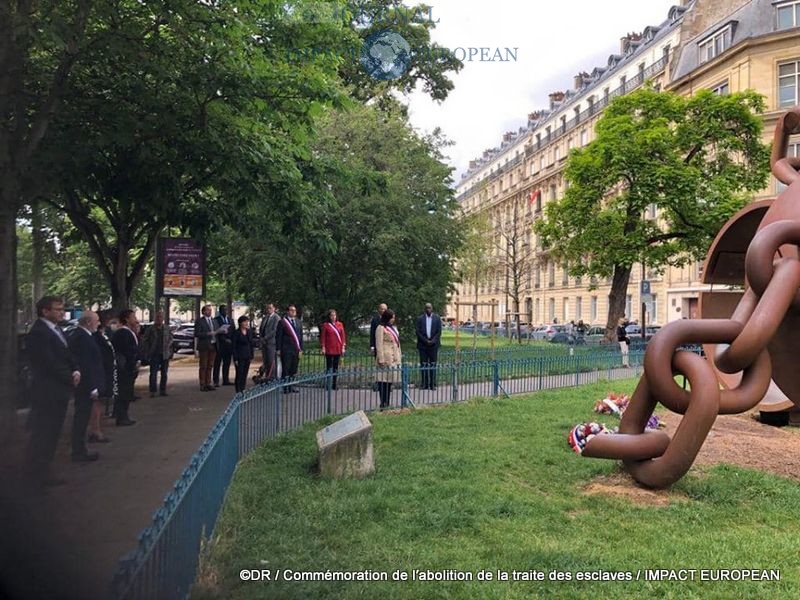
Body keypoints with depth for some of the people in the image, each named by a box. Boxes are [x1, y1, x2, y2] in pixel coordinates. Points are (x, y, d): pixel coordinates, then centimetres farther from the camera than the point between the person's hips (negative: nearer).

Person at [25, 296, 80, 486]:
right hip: (47, 393, -9)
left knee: (51, 434, 14)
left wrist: (75, 371, -3)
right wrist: (70, 379, -10)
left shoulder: (56, 330, 13)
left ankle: (42, 472, 24)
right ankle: (38, 476, 9)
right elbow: (49, 363, -19)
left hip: (59, 392, 9)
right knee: (42, 435, 0)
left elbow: (66, 355, 16)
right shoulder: (38, 333, -16)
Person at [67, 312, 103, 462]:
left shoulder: (76, 334, 12)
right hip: (86, 385, -11)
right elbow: (86, 364, -23)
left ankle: (79, 449, 26)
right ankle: (79, 453, 6)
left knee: (81, 417, 17)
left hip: (83, 384, 11)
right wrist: (93, 387, -20)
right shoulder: (82, 337, -20)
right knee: (82, 417, -2)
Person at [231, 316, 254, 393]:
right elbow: (233, 346, -9)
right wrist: (235, 359, -12)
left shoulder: (249, 332, 8)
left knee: (245, 375, 8)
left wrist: (251, 356, 8)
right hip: (239, 357, -5)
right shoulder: (236, 333, -8)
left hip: (247, 357, 5)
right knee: (239, 374, -3)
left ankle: (243, 391, 14)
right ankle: (238, 392, 2)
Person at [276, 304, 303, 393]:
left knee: (294, 370, 7)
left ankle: (291, 387, 15)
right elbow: (278, 336, -3)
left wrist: (301, 349, 9)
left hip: (296, 350, 5)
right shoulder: (282, 322, -3)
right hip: (286, 350, -5)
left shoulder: (298, 322, 13)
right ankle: (286, 388, 4)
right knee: (286, 370, -1)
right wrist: (278, 349, -7)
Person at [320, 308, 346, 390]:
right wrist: (323, 347, -8)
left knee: (336, 367, 8)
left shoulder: (340, 324, 7)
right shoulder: (325, 325, -1)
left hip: (338, 349, 3)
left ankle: (334, 384, 14)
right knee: (329, 367, 0)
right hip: (329, 349, -3)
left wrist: (343, 347, 1)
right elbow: (322, 337, -2)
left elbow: (343, 336, 7)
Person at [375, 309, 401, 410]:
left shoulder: (393, 328, 20)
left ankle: (387, 403, 15)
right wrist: (381, 359, -15)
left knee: (390, 381, 9)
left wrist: (399, 356, 18)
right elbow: (379, 345, -11)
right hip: (386, 359, -8)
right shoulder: (381, 328, -6)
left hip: (394, 359, 8)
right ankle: (383, 404, -5)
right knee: (384, 381, -8)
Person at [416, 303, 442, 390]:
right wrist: (426, 341, -8)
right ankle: (425, 384, 4)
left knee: (433, 365, 0)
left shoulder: (437, 318, 5)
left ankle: (432, 384, 3)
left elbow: (439, 332, 2)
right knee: (423, 365, 0)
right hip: (423, 345, 0)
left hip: (433, 344, 0)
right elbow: (418, 332, 1)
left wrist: (432, 341, -9)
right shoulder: (420, 318, 5)